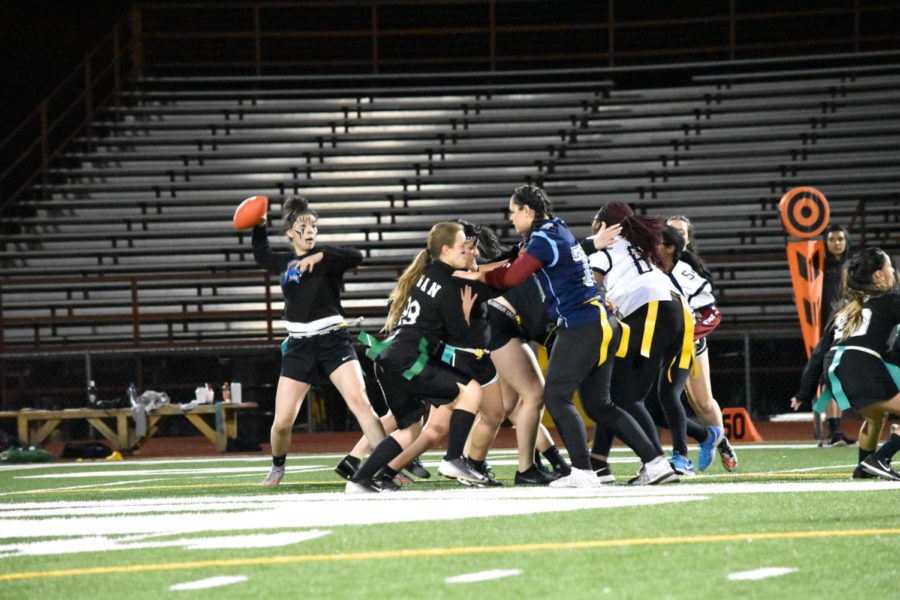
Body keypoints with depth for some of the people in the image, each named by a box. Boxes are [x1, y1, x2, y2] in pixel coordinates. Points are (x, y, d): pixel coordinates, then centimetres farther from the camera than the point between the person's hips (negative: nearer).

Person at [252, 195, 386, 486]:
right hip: (299, 347, 3)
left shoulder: (326, 257, 0)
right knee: (282, 422, -1)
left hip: (333, 341, -3)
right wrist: (259, 228, 23)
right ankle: (278, 467, 29)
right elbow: (262, 256, 34)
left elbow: (356, 256, -22)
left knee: (359, 402, -22)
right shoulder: (283, 263, 11)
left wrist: (320, 256, -30)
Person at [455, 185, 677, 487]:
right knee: (598, 405, 11)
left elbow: (512, 277, -8)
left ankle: (582, 472, -14)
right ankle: (655, 463, 6)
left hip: (581, 328, -10)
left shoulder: (543, 240, -11)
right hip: (603, 323, 10)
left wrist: (482, 275, 7)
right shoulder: (559, 231, 18)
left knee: (556, 397, -6)